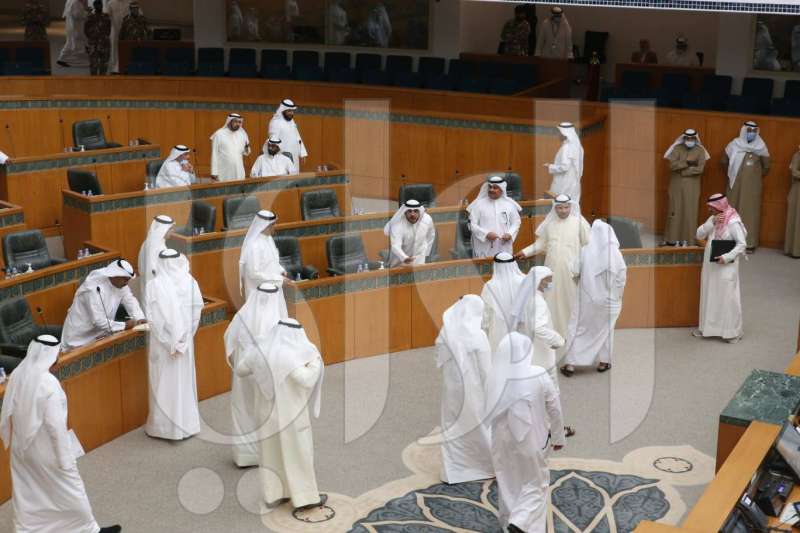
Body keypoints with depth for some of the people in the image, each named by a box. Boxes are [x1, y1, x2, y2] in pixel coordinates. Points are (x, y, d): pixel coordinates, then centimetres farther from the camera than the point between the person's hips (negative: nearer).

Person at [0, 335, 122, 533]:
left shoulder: (17, 375, -6)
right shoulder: (48, 382, -27)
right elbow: (56, 424, -24)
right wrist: (65, 457, -16)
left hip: (21, 446, 7)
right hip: (45, 449, -7)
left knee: (26, 491, 19)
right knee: (70, 488, 11)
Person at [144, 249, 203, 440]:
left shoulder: (153, 285, -15)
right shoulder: (190, 282, -8)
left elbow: (152, 317, -17)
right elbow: (196, 311, -8)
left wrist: (168, 342, -10)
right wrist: (183, 338, -1)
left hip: (162, 341, -3)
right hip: (184, 340, 3)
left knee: (163, 382, 9)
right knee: (183, 380, 16)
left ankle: (163, 426, 18)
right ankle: (186, 424, 24)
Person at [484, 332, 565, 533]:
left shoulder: (494, 377, -11)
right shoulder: (539, 375, -17)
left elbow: (489, 411, 0)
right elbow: (554, 409, -8)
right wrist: (558, 437, 5)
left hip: (502, 440, 3)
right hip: (531, 438, -3)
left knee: (509, 482, 19)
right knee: (535, 482, 11)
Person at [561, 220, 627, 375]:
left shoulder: (585, 251, -13)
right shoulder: (614, 253, -12)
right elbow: (622, 275, -6)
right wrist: (617, 296, 8)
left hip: (587, 297, -1)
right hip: (608, 298, 1)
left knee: (579, 329, 9)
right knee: (605, 328, 20)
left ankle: (571, 363, 4)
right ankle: (603, 362, 26)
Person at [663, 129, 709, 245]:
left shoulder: (700, 151, 0)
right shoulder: (677, 148, 2)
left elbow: (700, 169, -11)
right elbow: (672, 164, -11)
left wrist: (681, 170, -12)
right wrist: (687, 163, -18)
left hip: (692, 186, 0)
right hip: (676, 185, 0)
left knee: (690, 212, 0)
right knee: (675, 210, 1)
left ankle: (688, 239, 4)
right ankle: (672, 238, 5)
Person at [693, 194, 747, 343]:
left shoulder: (733, 222, -15)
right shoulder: (712, 219, 7)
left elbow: (742, 244, -16)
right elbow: (699, 235, -1)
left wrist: (726, 257, -24)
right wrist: (712, 222, -14)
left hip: (726, 267, -7)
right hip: (710, 265, 7)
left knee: (727, 298, -3)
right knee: (709, 297, 14)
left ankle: (733, 331, 5)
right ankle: (707, 327, 25)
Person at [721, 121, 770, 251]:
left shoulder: (761, 147, -1)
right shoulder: (734, 145, -3)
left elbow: (766, 167, 5)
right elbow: (724, 161, 7)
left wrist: (757, 177, 9)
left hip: (753, 186, 0)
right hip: (735, 184, 0)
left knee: (750, 212, 0)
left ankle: (749, 243, 2)